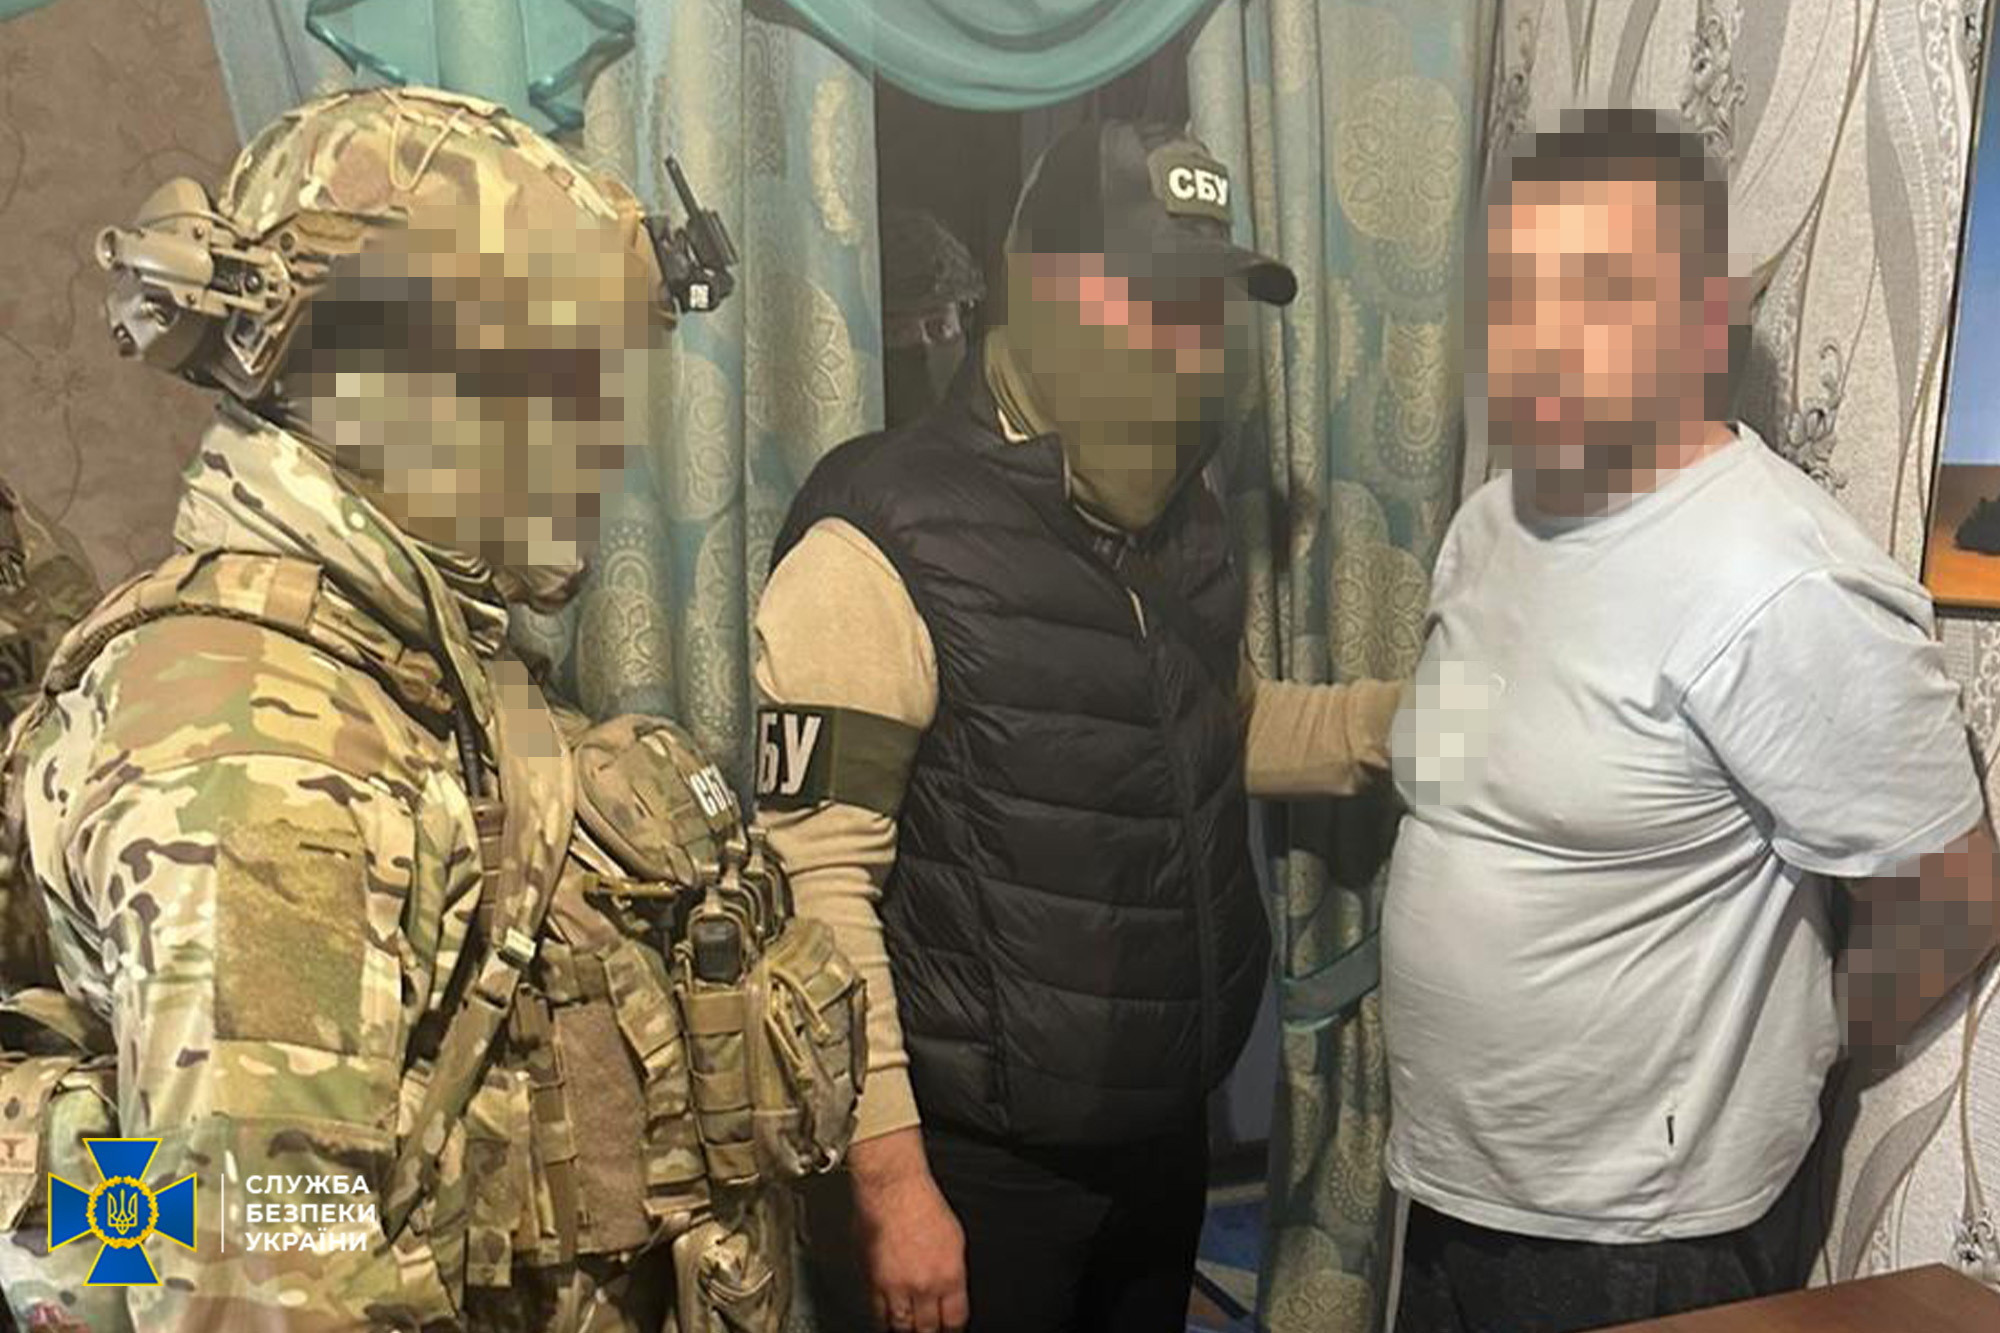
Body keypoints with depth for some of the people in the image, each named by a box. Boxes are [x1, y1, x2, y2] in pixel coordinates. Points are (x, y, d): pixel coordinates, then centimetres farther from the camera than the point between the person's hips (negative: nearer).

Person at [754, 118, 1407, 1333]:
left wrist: (1427, 712, 2)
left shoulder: (1185, 513, 3)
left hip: (1167, 1126, 7)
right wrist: (890, 1176, -20)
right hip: (984, 1155, -7)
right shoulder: (885, 545, -20)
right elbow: (817, 883, -21)